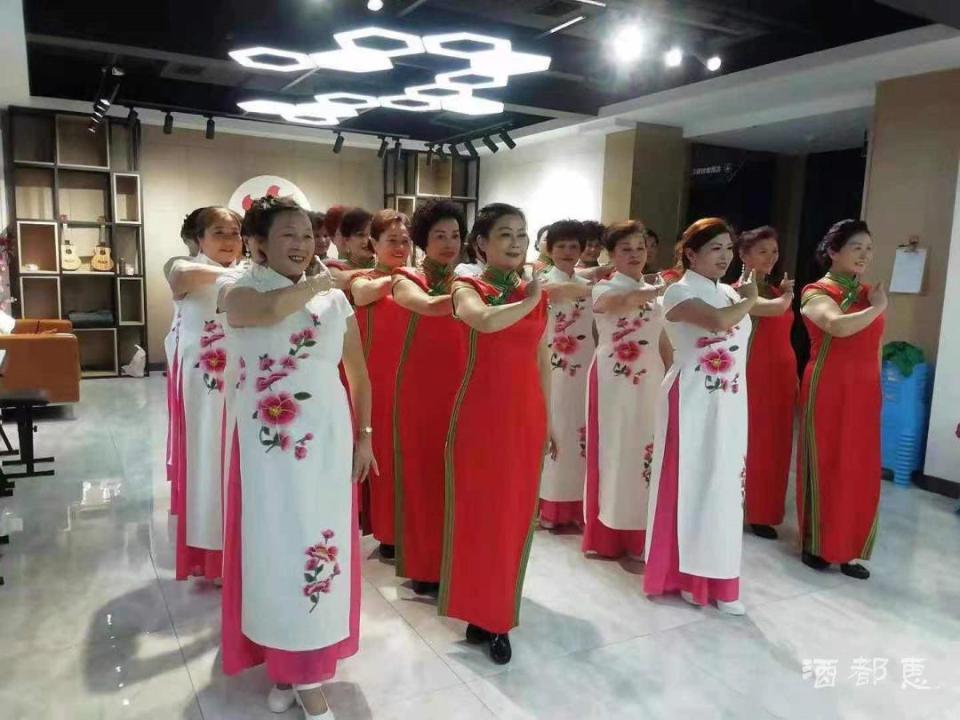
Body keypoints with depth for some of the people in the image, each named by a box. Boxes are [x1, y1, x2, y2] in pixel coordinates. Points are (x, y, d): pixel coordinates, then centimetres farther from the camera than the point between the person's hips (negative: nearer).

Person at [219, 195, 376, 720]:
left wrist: (364, 437, 7)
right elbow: (268, 310, -28)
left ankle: (308, 671, 22)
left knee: (321, 546, 6)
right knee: (275, 547, 6)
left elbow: (359, 373, 11)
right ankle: (284, 663, 26)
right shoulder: (239, 290, -2)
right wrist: (318, 282, -13)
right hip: (266, 444, -2)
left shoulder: (336, 299, 6)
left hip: (327, 441, 2)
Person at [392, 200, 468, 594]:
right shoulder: (406, 280, -3)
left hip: (461, 391, 3)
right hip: (420, 391, -3)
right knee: (422, 476, 4)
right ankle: (425, 567, 20)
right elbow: (427, 306, -26)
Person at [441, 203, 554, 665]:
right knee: (479, 512, 3)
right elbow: (487, 321, -28)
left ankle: (496, 614, 25)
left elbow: (541, 361, 14)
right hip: (481, 413, -4)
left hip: (525, 414, 4)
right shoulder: (467, 288, -3)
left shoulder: (538, 294, 11)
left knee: (515, 514, 9)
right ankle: (481, 613, 19)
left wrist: (548, 419, 13)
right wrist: (527, 303, -11)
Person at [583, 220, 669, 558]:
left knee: (646, 450, 5)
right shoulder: (604, 289, -3)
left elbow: (662, 340, 16)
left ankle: (639, 536, 17)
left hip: (650, 381, 5)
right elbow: (621, 302, -28)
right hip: (614, 381, -5)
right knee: (615, 450, 0)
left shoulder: (655, 293, 14)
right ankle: (608, 537, 12)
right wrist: (667, 289, -41)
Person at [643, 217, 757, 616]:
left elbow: (736, 338, 13)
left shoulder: (729, 293, 12)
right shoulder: (680, 291, -9)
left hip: (729, 404, 7)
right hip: (693, 403, -7)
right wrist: (747, 300, -11)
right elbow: (719, 321, -26)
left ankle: (715, 578, 23)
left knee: (723, 486, 11)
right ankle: (681, 574, 16)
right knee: (688, 484, 1)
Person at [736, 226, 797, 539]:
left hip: (781, 375, 7)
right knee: (748, 442, 0)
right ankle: (740, 510, 12)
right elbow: (776, 308, -26)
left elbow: (781, 336, 16)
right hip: (754, 375, -7)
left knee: (774, 445, 9)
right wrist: (787, 293, -5)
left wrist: (793, 362, 10)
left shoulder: (775, 291, 16)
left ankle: (762, 513, 20)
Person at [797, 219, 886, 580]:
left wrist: (875, 386, 14)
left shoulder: (868, 294, 14)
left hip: (864, 392, 6)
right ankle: (816, 544, 17)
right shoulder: (816, 292, -6)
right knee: (824, 466, 2)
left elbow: (873, 346, 20)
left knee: (861, 472, 6)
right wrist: (877, 309, -11)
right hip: (827, 390, -6)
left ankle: (848, 550, 18)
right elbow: (838, 326, -27)